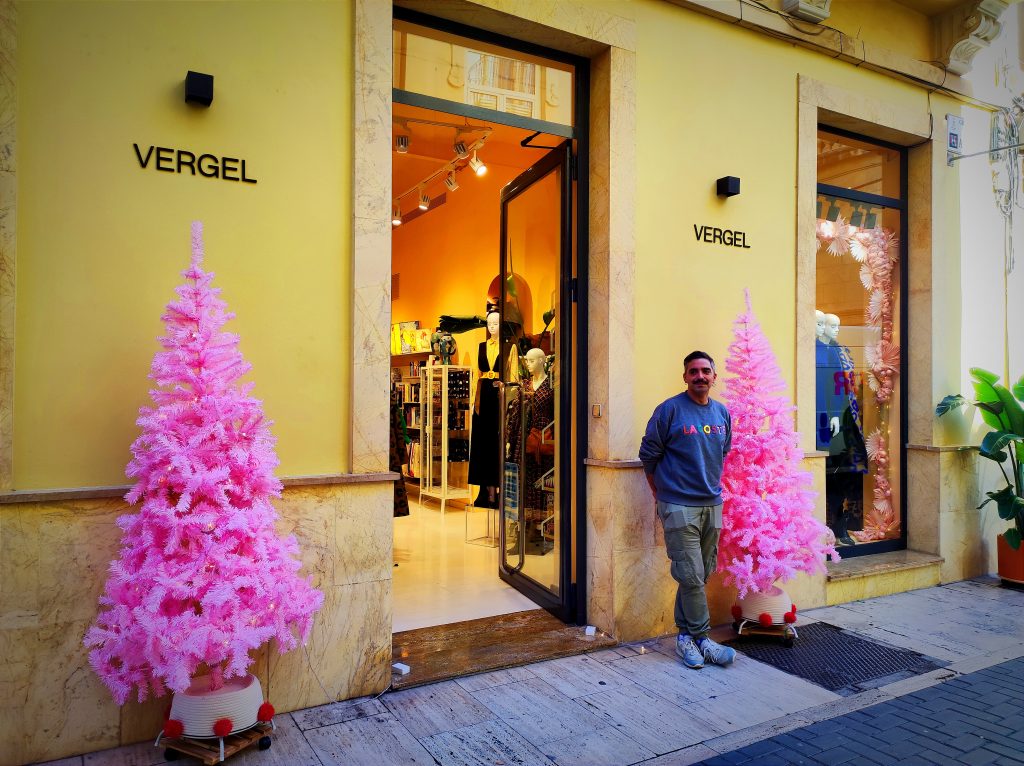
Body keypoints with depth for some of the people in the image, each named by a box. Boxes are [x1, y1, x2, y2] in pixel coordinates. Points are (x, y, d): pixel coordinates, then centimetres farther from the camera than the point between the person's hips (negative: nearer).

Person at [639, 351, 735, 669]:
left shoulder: (722, 413, 9)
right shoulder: (670, 409, -8)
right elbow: (648, 454, -3)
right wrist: (660, 492, 4)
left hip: (712, 505, 6)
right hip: (679, 506, -6)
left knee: (700, 575, 11)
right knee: (691, 576, -5)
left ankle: (686, 636, 23)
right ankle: (701, 638, 10)